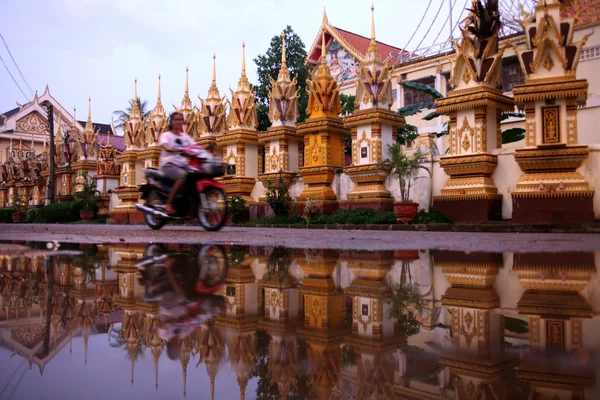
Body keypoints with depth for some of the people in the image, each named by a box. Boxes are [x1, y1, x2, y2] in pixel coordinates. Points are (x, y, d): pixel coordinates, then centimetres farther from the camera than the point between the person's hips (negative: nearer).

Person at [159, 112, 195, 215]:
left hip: (183, 165, 5)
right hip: (169, 164, -5)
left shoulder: (185, 136, 21)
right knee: (184, 176, -35)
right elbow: (166, 148, -17)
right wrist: (179, 150, -37)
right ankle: (168, 204, -29)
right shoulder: (165, 135, 4)